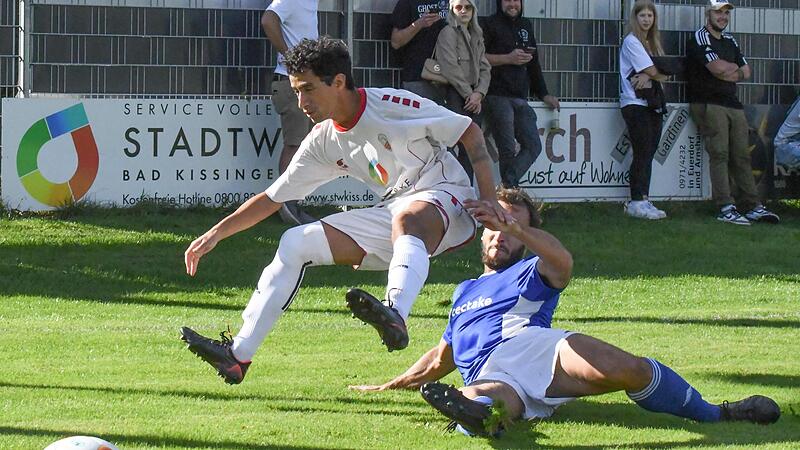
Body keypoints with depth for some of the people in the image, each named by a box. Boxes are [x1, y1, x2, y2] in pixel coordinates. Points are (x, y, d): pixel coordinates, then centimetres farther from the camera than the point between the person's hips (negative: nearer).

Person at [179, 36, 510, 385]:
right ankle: (238, 355, 0)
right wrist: (216, 233, 2)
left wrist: (489, 200, -16)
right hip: (392, 210, 7)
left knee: (406, 219, -43)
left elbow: (470, 133, -9)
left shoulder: (392, 105, -16)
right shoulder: (323, 142, 4)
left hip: (443, 195, -7)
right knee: (296, 243, 0)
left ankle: (395, 316, -68)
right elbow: (272, 199, 11)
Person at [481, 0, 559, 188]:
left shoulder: (526, 26, 21)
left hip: (520, 98, 7)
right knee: (508, 150, -9)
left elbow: (534, 64, 27)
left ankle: (508, 185, 2)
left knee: (533, 146, 0)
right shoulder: (491, 24, 1)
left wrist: (544, 94, 23)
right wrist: (508, 59, -12)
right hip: (497, 97, -7)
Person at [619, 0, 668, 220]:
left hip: (653, 103, 8)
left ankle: (641, 200, 4)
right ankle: (637, 202, -10)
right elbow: (653, 71, -12)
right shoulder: (631, 41, -5)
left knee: (648, 154, 3)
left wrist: (648, 76, -10)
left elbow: (663, 75, 8)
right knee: (642, 153, -11)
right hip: (635, 104, -8)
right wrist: (652, 74, 9)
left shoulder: (652, 44, 20)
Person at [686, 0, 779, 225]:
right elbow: (717, 68, -17)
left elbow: (745, 71, 15)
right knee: (719, 154, -14)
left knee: (741, 155, 4)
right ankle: (725, 208, -19)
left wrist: (728, 72, -3)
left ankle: (753, 206, 3)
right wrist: (734, 67, 2)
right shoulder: (699, 38, -4)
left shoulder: (729, 40, 22)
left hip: (733, 104, 8)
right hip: (708, 103, -8)